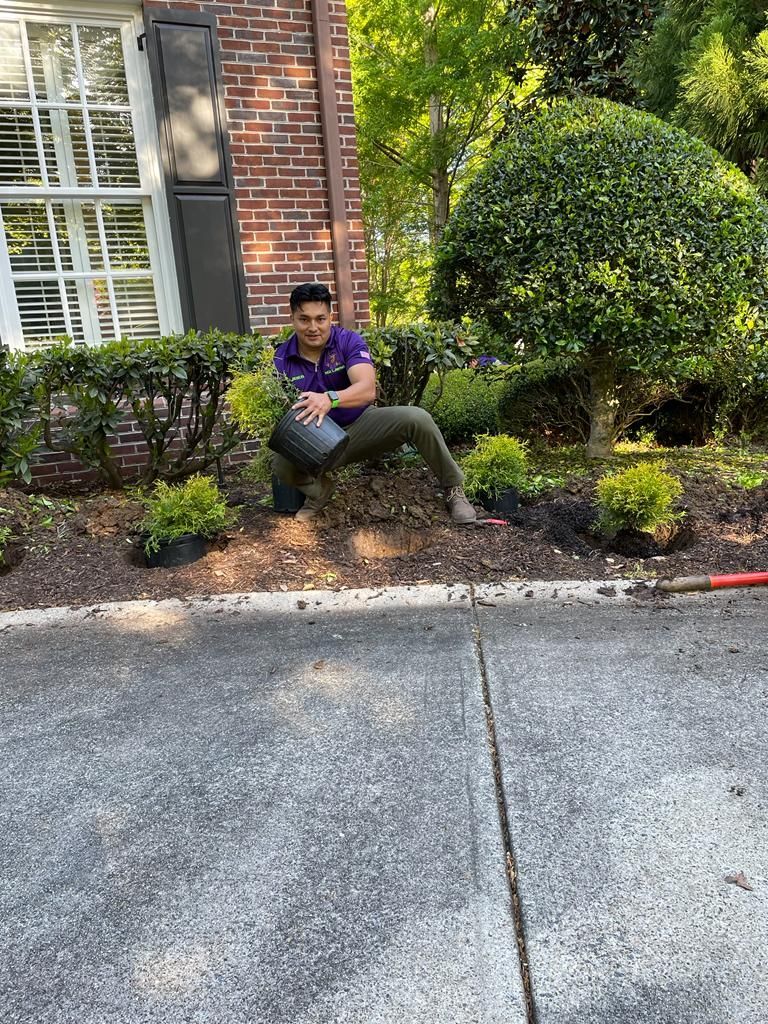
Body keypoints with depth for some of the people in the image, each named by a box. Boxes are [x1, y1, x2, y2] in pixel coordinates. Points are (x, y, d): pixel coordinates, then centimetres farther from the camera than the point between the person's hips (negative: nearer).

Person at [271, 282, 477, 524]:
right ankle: (319, 490, 7)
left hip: (361, 424, -1)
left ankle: (453, 488, -5)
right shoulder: (281, 361, -7)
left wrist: (330, 398, -50)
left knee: (417, 418, -26)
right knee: (281, 463, -29)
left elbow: (368, 389, -30)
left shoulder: (348, 341, -13)